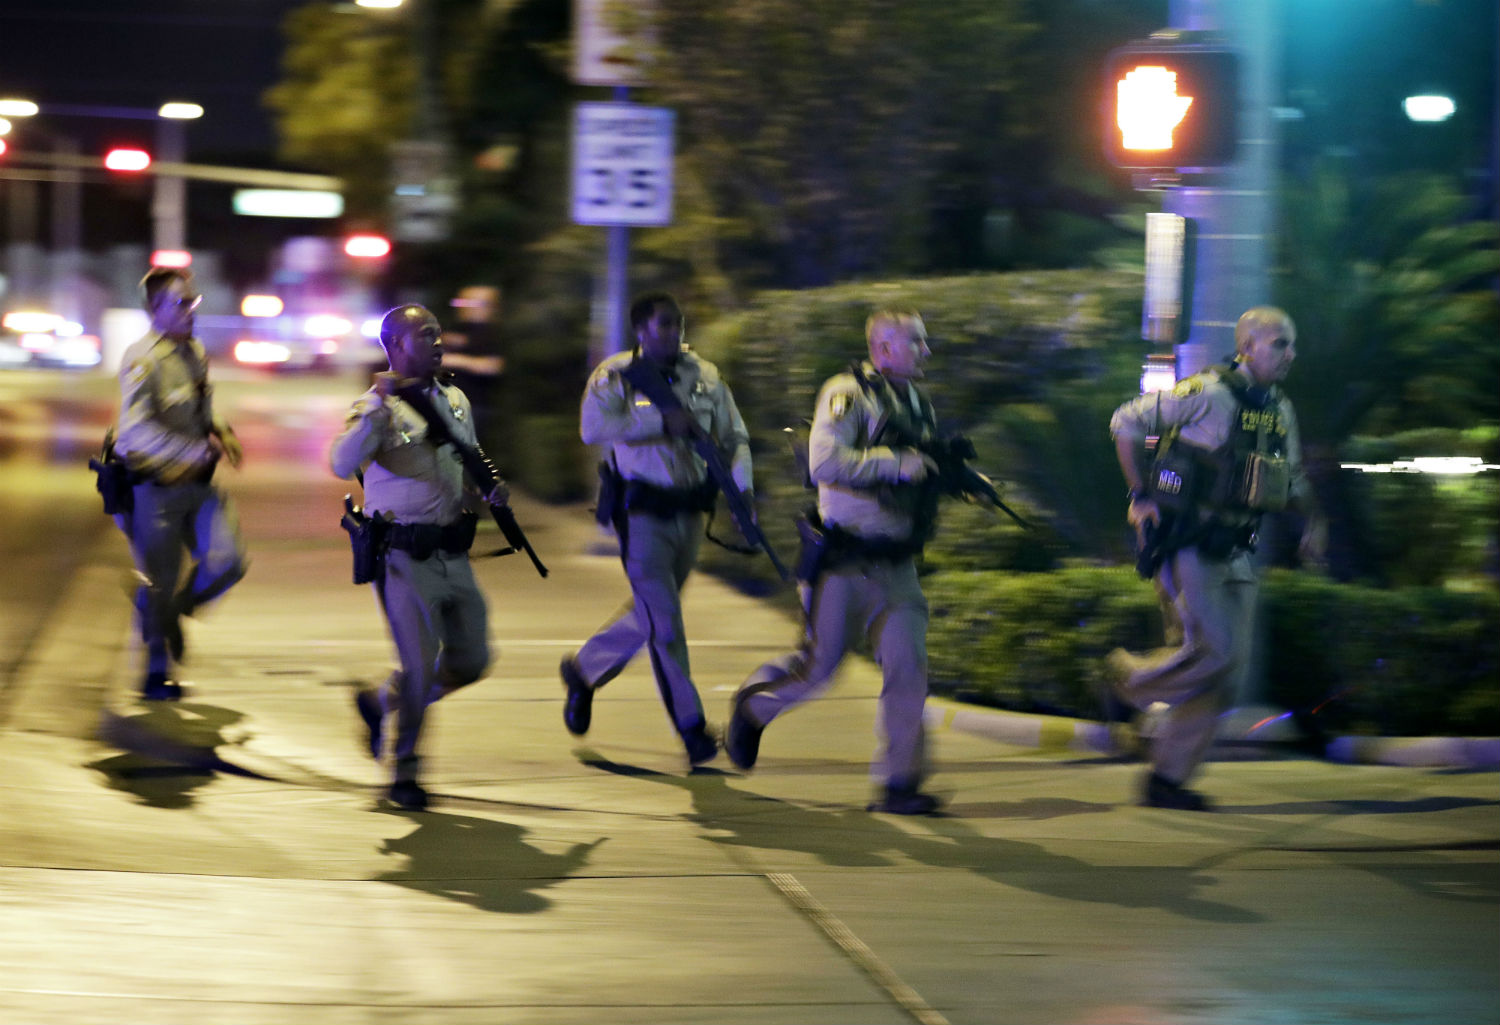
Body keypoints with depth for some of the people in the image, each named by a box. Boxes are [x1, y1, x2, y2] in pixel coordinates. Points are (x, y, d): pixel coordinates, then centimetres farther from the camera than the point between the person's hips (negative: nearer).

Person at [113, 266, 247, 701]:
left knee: (227, 561, -4)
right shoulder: (142, 360, -17)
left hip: (198, 484, 7)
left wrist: (221, 433, 6)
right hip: (155, 487, -7)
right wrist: (196, 449, -34)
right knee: (160, 581, 2)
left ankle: (175, 609, 26)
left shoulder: (196, 352, 9)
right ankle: (156, 675, 18)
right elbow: (137, 429, -27)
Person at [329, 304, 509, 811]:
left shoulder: (456, 402, 13)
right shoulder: (379, 407, -9)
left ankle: (381, 702, 32)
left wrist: (492, 489, 6)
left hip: (451, 554, 7)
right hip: (402, 556, -7)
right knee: (421, 664, -9)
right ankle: (403, 772, 11)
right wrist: (378, 405, -33)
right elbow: (342, 464, -25)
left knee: (470, 660, 9)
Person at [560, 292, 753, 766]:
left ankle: (583, 669, 39)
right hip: (643, 512, -5)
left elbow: (734, 437, 7)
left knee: (651, 612, 17)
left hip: (690, 511, 5)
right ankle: (690, 725, -1)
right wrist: (661, 423, -26)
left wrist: (742, 486, -10)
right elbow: (593, 427, -23)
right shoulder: (615, 375, -7)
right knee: (663, 620, -7)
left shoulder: (704, 375, 6)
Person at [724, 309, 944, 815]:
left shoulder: (917, 403, 13)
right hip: (845, 560, -6)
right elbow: (825, 463, -26)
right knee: (820, 663, 3)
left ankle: (899, 782, -1)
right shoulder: (847, 394, -12)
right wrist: (897, 464, -26)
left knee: (908, 664, -6)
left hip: (896, 563, 6)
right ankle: (751, 705, 34)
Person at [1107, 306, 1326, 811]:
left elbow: (1291, 480, 27)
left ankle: (1167, 779, 11)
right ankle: (1131, 677, 12)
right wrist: (1140, 497, -10)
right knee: (1213, 650, -17)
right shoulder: (1208, 394, -11)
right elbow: (1126, 422, -8)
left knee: (1228, 667, 3)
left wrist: (1313, 520, 10)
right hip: (1186, 546, -8)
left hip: (1234, 555, 8)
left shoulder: (1280, 412, 13)